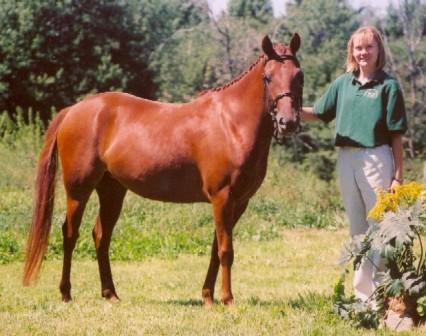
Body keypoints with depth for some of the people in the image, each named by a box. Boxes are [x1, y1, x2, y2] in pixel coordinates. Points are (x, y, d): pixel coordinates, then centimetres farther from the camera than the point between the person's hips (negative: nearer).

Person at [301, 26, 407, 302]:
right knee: (357, 230, 13)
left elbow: (396, 135, -7)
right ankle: (364, 293, 23)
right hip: (346, 159, 6)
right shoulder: (344, 83, 8)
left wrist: (398, 176, -10)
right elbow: (318, 113, 14)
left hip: (376, 159, -6)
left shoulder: (388, 85, -6)